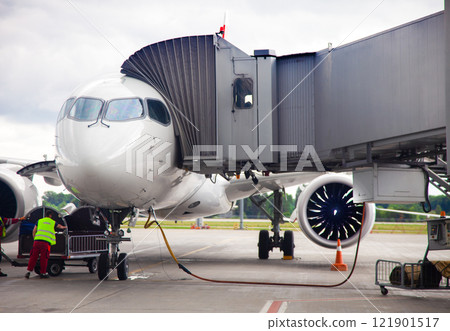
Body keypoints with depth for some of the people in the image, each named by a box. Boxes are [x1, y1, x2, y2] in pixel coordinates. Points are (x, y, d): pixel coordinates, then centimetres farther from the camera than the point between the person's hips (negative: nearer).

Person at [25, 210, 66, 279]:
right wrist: (64, 227, 60)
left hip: (37, 240, 2)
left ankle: (28, 271, -1)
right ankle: (43, 273, 8)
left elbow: (34, 231, 14)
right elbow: (59, 226, 39)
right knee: (44, 258, 3)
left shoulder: (39, 221, 18)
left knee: (33, 257, 5)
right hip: (46, 242, -2)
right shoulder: (53, 222, 17)